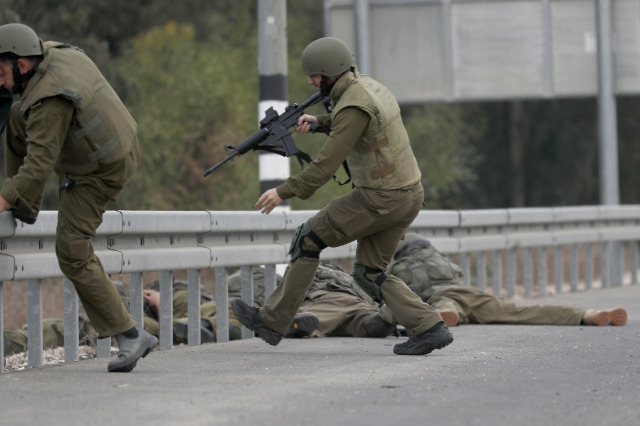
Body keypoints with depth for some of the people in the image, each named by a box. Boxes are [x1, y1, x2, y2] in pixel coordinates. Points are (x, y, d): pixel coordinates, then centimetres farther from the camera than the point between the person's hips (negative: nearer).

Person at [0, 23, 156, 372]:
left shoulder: (50, 101, -32)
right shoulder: (59, 53, -4)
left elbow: (40, 163, -33)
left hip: (97, 174, -10)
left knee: (73, 255, -7)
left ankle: (129, 335, -6)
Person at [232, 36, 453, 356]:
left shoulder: (354, 106, -19)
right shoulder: (368, 86, 11)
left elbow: (326, 165, -22)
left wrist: (284, 192, -13)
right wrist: (318, 121, 15)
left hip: (379, 199, -9)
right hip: (408, 196, 9)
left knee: (308, 240, 3)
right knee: (368, 273, 14)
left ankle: (272, 321, 9)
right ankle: (429, 328, 3)